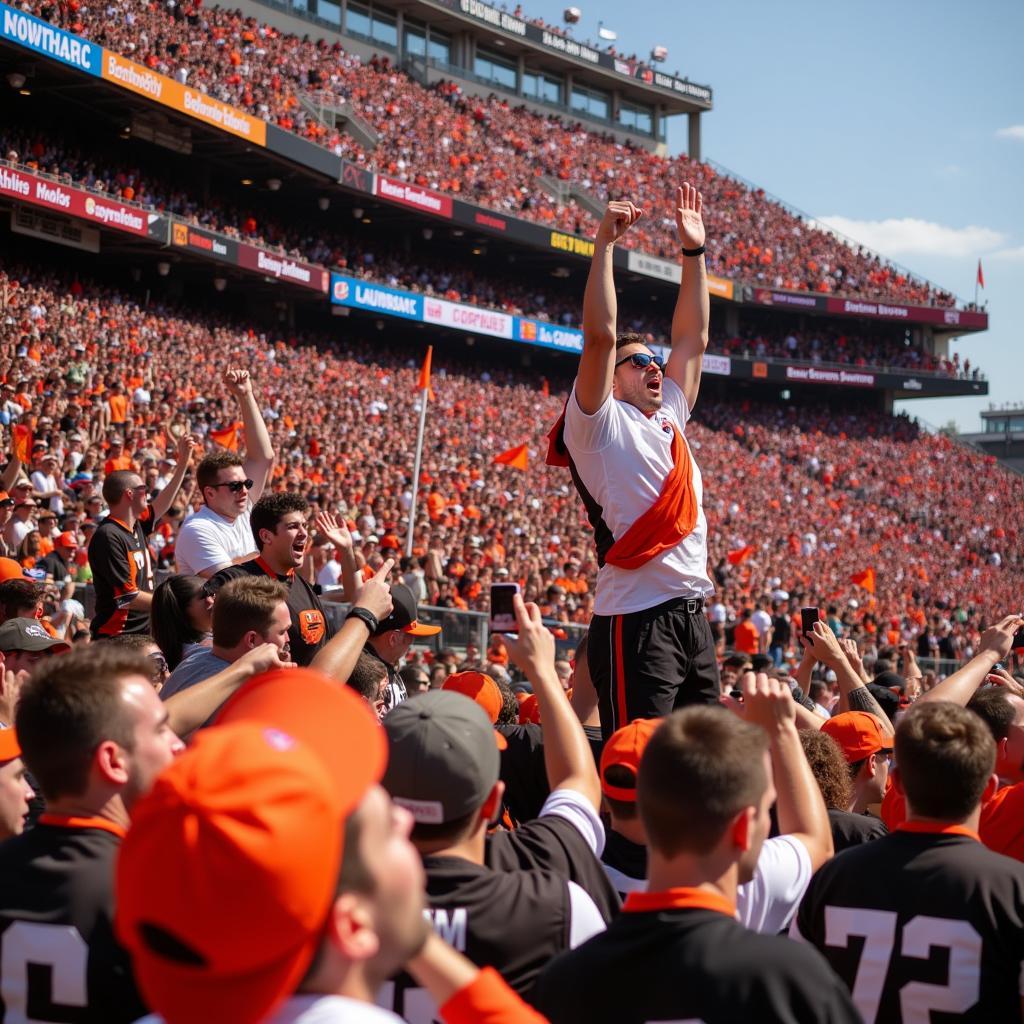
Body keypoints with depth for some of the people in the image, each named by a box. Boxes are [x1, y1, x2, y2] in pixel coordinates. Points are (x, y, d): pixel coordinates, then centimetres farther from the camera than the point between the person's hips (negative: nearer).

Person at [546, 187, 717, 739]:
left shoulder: (669, 418, 22)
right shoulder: (601, 424, 1)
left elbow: (693, 338, 24)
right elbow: (600, 336, -11)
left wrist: (694, 251, 22)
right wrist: (604, 243, -11)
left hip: (692, 615, 8)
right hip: (636, 617, -8)